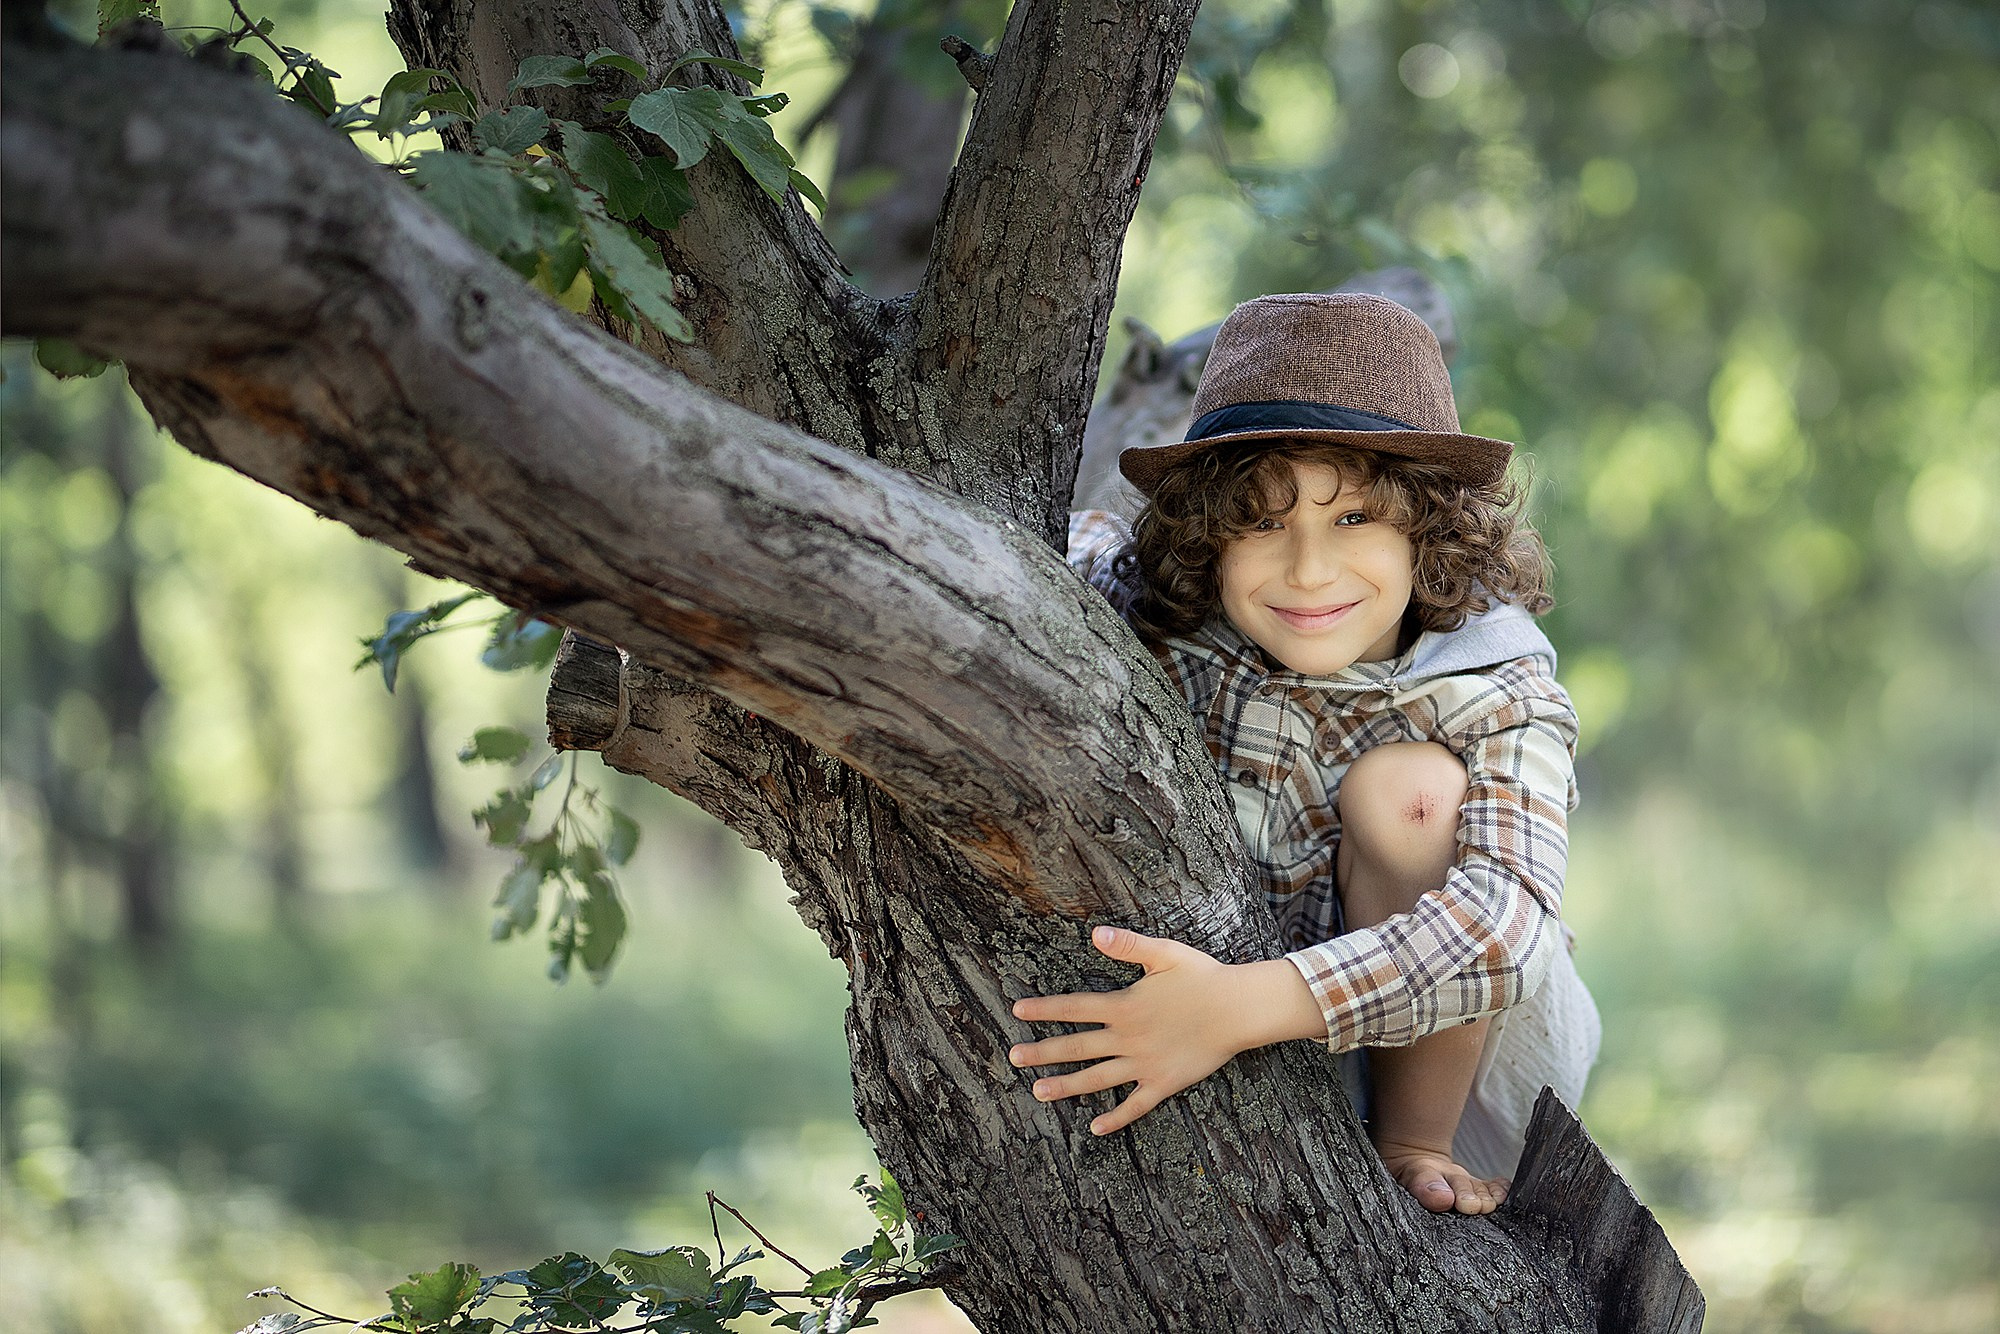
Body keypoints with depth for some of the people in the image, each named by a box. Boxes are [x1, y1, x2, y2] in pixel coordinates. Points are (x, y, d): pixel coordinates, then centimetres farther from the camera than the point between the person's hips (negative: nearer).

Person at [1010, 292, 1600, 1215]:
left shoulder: (1496, 691, -22)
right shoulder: (1153, 623, -16)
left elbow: (1508, 923, -39)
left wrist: (1248, 1004, -51)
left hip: (1441, 1055, -2)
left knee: (1409, 788, -26)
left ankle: (1419, 1148, -12)